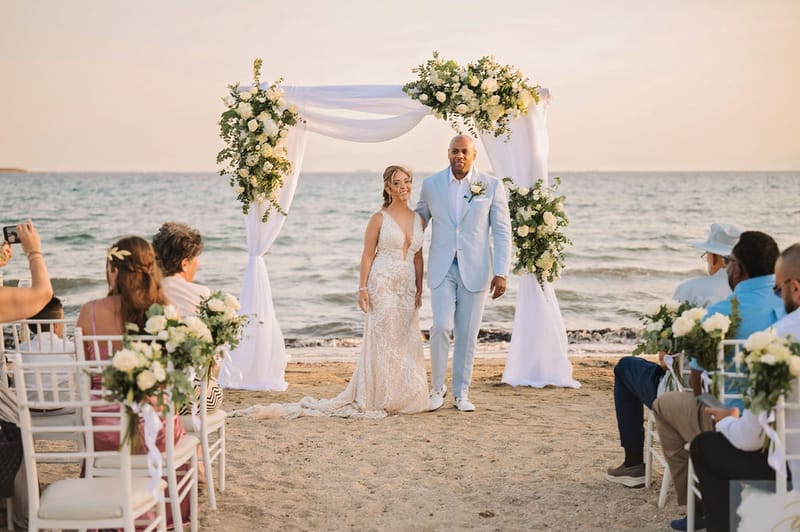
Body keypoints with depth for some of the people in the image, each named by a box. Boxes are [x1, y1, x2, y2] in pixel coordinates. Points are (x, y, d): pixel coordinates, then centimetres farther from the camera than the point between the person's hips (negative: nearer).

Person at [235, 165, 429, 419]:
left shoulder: (418, 219, 10)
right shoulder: (379, 218, -4)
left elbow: (418, 257, 13)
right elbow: (368, 255, -4)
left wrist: (419, 290, 10)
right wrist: (362, 288, -10)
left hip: (407, 288, 5)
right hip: (382, 285, -5)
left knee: (406, 341, 6)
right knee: (381, 340, -3)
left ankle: (401, 398, 16)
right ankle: (376, 399, 6)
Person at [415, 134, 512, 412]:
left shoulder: (492, 186, -1)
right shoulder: (431, 185, 3)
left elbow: (502, 232, -1)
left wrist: (501, 273, -8)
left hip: (475, 270, 0)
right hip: (442, 269, 0)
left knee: (467, 334, 4)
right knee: (441, 327, -11)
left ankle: (461, 394, 17)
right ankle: (437, 388, 7)